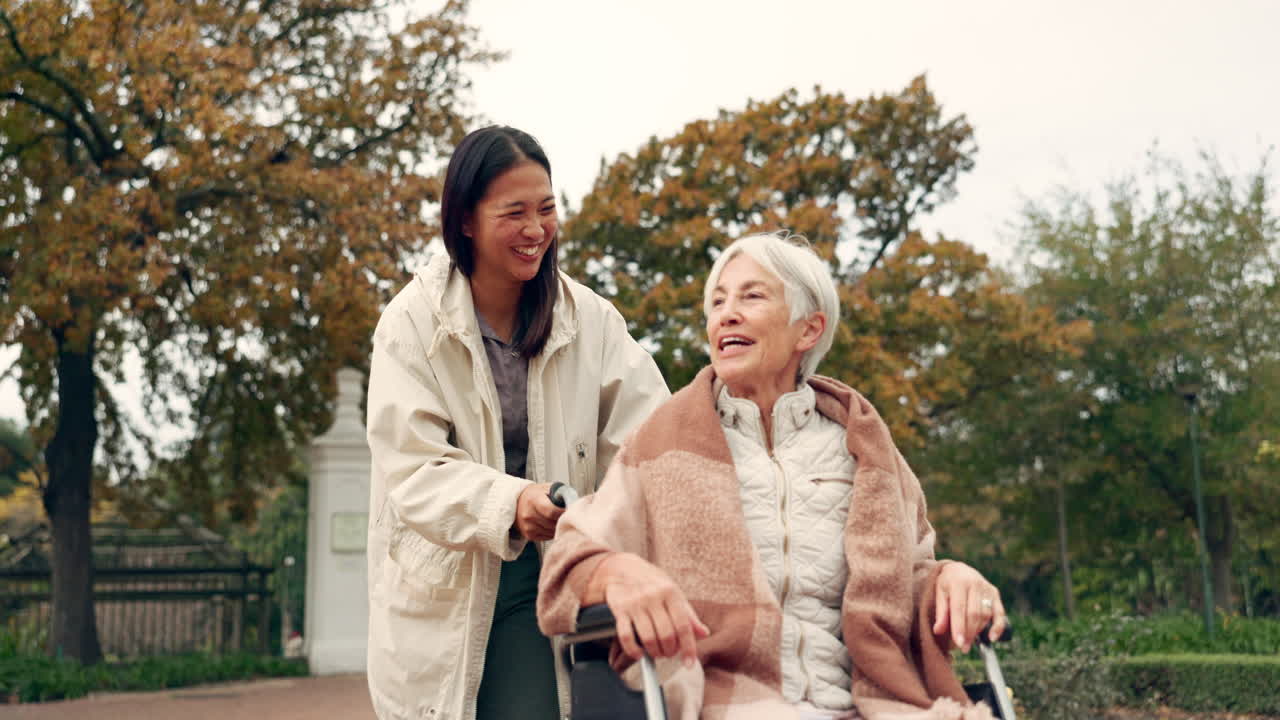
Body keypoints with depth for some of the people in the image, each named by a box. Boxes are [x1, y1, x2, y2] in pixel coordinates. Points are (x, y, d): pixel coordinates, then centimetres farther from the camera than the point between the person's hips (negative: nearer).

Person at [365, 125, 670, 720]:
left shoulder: (589, 319, -1)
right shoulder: (414, 322, -7)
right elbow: (410, 471, -14)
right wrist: (508, 503, -32)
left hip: (534, 580, 1)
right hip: (442, 587, -1)